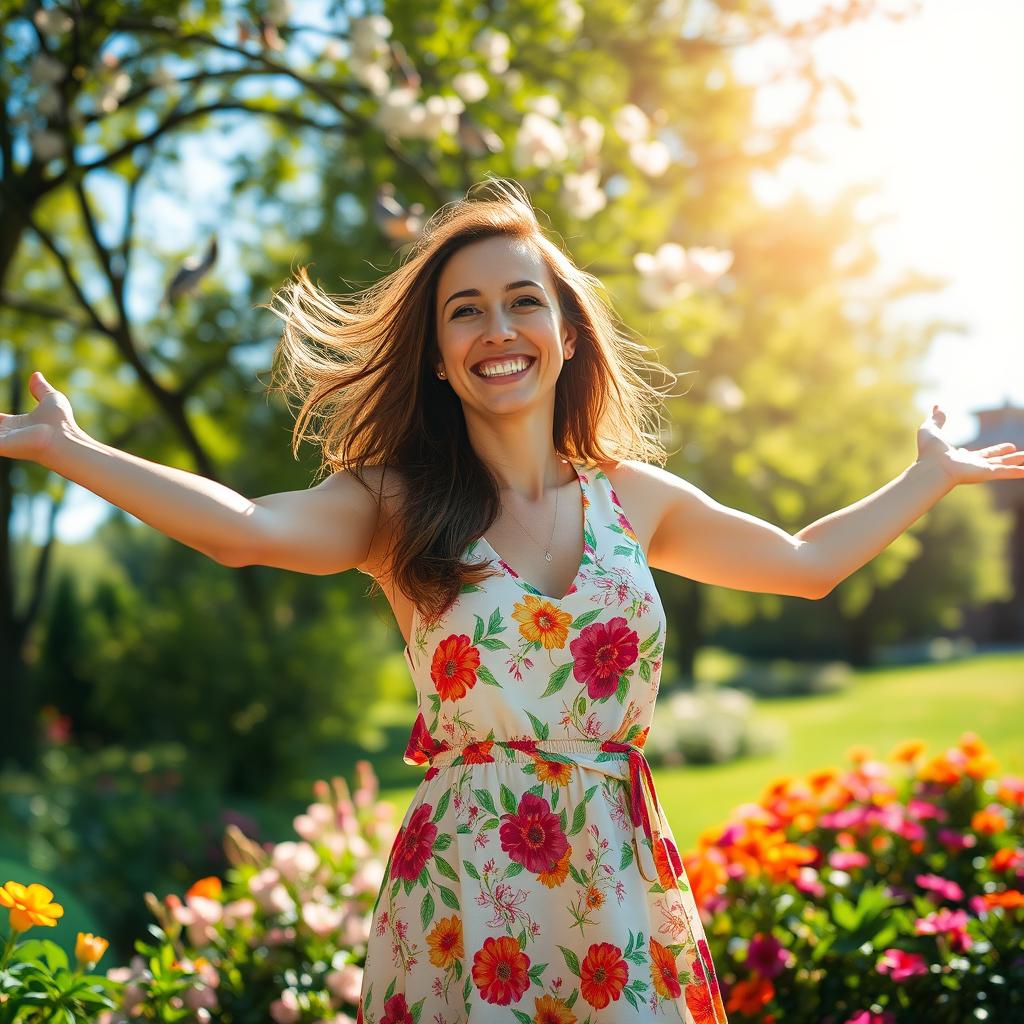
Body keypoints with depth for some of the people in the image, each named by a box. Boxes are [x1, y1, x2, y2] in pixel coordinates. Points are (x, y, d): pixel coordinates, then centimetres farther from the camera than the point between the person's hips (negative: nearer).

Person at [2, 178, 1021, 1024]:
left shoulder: (634, 496, 7)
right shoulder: (396, 509, -4)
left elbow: (806, 560, 20)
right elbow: (249, 530, -23)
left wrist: (930, 473, 27)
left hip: (622, 878, 3)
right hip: (466, 882, -3)